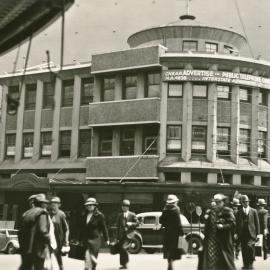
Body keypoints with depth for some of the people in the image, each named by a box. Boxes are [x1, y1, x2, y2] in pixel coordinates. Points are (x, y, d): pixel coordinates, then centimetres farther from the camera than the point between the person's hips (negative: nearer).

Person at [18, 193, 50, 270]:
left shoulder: (26, 214, 13)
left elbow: (20, 232, 12)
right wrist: (48, 239, -5)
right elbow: (42, 231, -21)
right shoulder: (42, 213, -9)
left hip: (25, 249, 7)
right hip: (37, 249, -6)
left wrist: (22, 245, 18)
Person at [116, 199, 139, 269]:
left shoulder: (132, 215, 2)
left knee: (124, 247, -18)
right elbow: (118, 226, 12)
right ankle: (123, 264, 13)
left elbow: (137, 223, 3)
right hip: (122, 234, 4)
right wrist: (117, 236, 8)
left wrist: (131, 224, -17)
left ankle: (126, 262, 2)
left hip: (129, 233, -4)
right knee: (121, 248, 2)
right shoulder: (120, 215, 11)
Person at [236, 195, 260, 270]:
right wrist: (237, 233, 4)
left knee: (250, 246, -17)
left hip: (251, 233, -2)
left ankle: (251, 263, 0)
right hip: (242, 234, 2)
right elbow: (237, 223, 10)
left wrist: (257, 233, 2)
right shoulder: (239, 212, 9)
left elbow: (257, 223, 6)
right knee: (244, 249, 4)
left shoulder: (253, 211, 5)